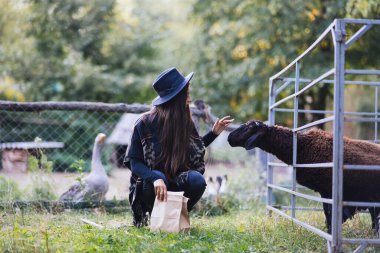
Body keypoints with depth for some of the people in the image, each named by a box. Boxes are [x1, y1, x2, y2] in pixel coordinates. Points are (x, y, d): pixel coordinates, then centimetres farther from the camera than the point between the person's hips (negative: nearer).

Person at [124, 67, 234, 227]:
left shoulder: (185, 123, -1)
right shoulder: (145, 123, -14)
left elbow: (195, 152, 15)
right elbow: (133, 161, -17)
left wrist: (214, 133, 4)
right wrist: (155, 178, -35)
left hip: (176, 181, 3)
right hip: (152, 182, -3)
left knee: (197, 180, -29)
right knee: (157, 177, -37)